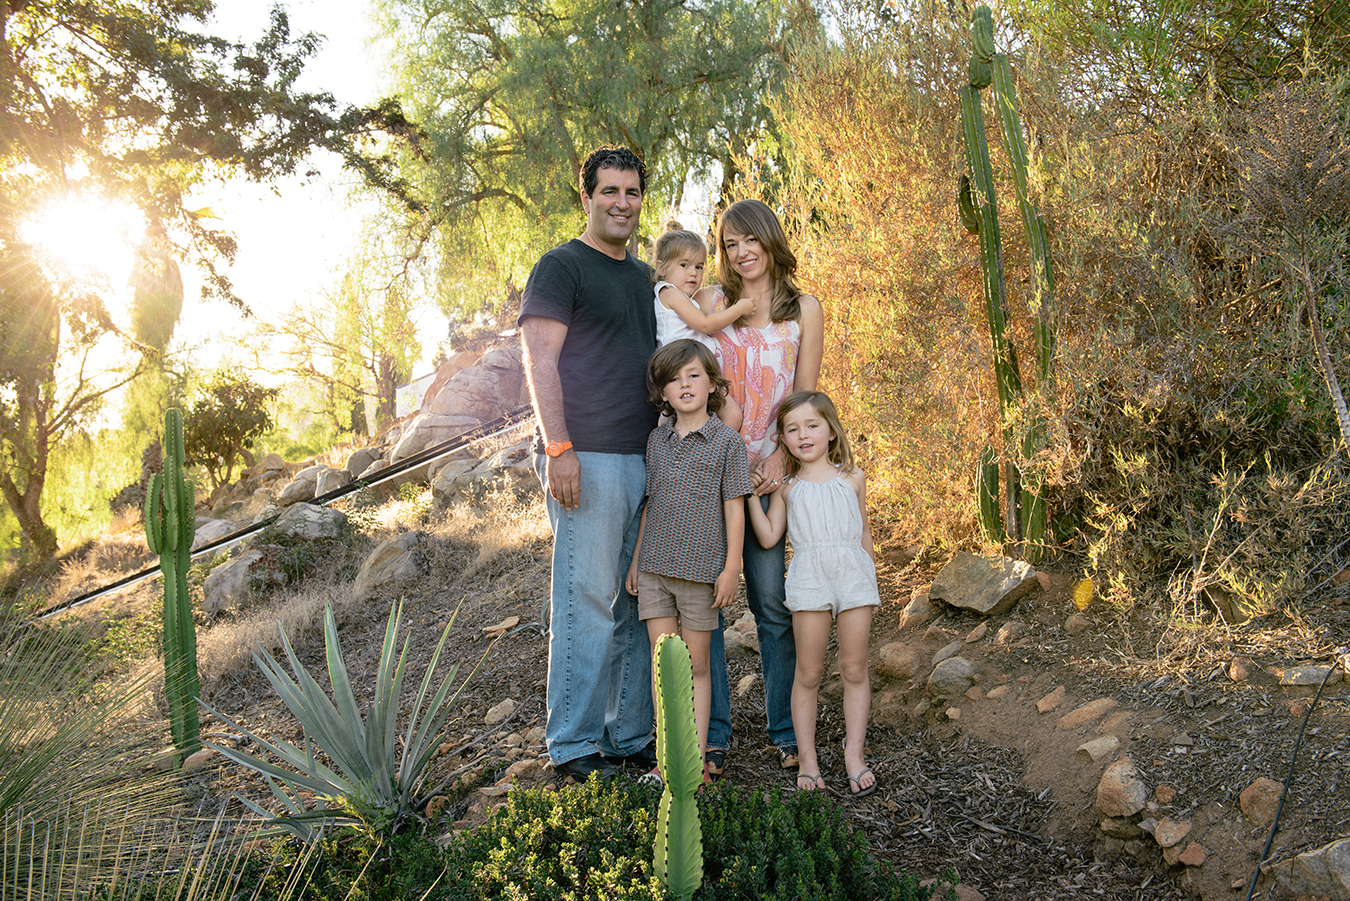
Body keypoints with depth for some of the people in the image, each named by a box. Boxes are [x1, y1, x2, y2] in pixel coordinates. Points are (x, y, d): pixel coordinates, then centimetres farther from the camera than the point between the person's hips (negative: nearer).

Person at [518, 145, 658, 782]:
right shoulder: (561, 267, -1)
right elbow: (540, 361, -10)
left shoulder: (644, 277, 21)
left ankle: (630, 735, 20)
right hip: (588, 460, -7)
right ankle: (573, 744, 5)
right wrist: (558, 447, -19)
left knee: (636, 602, 10)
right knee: (588, 599, -5)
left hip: (647, 460, 7)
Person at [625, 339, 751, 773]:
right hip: (655, 568, 4)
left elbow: (734, 508, -4)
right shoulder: (657, 440, 9)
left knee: (695, 665, 4)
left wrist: (731, 568, -7)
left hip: (700, 569, -4)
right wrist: (636, 559, 14)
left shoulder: (726, 441, -3)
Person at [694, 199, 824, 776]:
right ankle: (713, 734, 9)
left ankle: (785, 730, 15)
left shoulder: (805, 310, 9)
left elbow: (805, 397, 6)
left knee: (771, 602, 0)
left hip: (766, 472, 0)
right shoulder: (711, 300, 9)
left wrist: (781, 457, -9)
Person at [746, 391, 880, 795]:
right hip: (810, 578, 0)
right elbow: (768, 537, 3)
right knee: (808, 672, 2)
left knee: (854, 668, 3)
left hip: (853, 573, 1)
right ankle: (807, 758, 11)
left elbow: (864, 531, 17)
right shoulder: (786, 486, 9)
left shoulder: (852, 478, 10)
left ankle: (854, 753, 14)